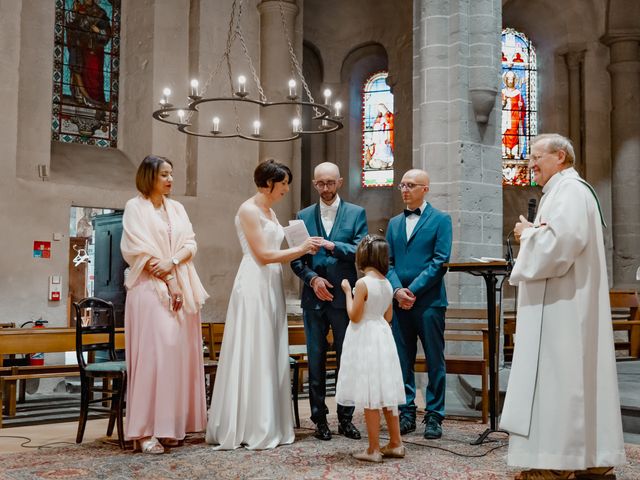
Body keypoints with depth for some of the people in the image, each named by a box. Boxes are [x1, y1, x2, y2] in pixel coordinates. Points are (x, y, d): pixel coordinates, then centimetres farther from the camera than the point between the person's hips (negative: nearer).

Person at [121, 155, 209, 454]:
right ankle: (145, 430, -7)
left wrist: (172, 263, -11)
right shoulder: (135, 207, 1)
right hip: (151, 288, -5)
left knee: (179, 353, 2)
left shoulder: (177, 208, 17)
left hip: (182, 288, 6)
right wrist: (168, 281, -10)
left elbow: (190, 243, 8)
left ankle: (171, 425, 9)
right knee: (153, 353, -10)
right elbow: (138, 251, -7)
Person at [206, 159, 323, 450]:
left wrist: (302, 250, 6)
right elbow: (263, 255, -13)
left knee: (271, 356, 9)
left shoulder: (270, 212, 18)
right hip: (254, 287, -9)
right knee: (252, 356, -4)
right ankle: (248, 429, 4)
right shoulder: (248, 210, -9)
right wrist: (301, 249, -8)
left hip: (272, 287, 9)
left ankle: (269, 426, 16)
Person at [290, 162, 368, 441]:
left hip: (344, 297, -1)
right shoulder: (304, 216, 10)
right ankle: (320, 419, 15)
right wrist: (313, 278, -11)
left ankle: (346, 418, 17)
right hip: (314, 299, 2)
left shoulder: (356, 213, 5)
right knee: (316, 361, 5)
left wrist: (332, 245, -21)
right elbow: (296, 259, 6)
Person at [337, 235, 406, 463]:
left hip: (365, 341, -8)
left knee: (370, 397, -2)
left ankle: (374, 449, 4)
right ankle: (395, 444, 21)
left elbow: (354, 316, -14)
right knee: (386, 393, 15)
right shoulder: (387, 284, 6)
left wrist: (347, 291, -6)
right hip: (382, 337, 8)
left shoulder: (363, 283, -17)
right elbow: (388, 316, 13)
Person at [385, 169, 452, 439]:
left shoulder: (440, 220, 1)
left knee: (435, 361, 3)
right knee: (403, 361, 8)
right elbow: (388, 262, 10)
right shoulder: (394, 223, 15)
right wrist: (397, 290, -8)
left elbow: (440, 261, -8)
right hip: (399, 302, 4)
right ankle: (407, 413, 18)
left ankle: (434, 416, 11)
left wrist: (413, 290, -14)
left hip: (429, 301, -4)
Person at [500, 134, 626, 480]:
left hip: (562, 307, -11)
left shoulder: (569, 190, -11)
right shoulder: (562, 191, 21)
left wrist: (527, 233, -8)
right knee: (574, 378, 10)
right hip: (563, 304, 11)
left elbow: (561, 242, -25)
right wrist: (532, 235, 7)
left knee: (556, 377, -9)